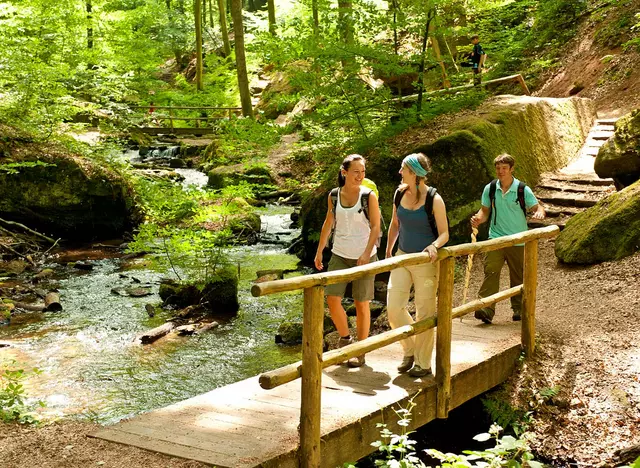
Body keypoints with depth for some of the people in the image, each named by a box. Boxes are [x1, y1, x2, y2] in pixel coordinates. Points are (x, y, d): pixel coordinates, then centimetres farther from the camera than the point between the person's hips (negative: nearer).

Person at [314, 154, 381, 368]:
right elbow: (328, 224, 12)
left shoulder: (369, 196, -7)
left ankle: (360, 352, 13)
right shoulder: (334, 195, 3)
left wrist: (366, 254, -20)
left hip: (364, 257, -3)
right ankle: (344, 338, 20)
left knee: (361, 303, 3)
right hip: (340, 255, 3)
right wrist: (319, 252, 12)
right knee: (332, 298, -5)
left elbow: (376, 226, -9)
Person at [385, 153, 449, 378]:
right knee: (393, 306, -3)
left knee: (424, 312, 3)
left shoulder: (434, 200, -13)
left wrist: (434, 246, -29)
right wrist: (388, 250, 18)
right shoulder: (399, 193, 2)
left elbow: (444, 233, -9)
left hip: (426, 261, -5)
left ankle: (423, 363, 17)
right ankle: (409, 350, 21)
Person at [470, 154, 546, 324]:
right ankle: (486, 309, -19)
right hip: (495, 238, 1)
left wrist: (539, 212, -28)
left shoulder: (523, 190, -5)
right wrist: (478, 218, -11)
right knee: (491, 272, -14)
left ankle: (519, 309, 27)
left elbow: (537, 207, -4)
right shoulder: (490, 189, 2)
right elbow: (485, 210, 10)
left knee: (518, 276, 11)